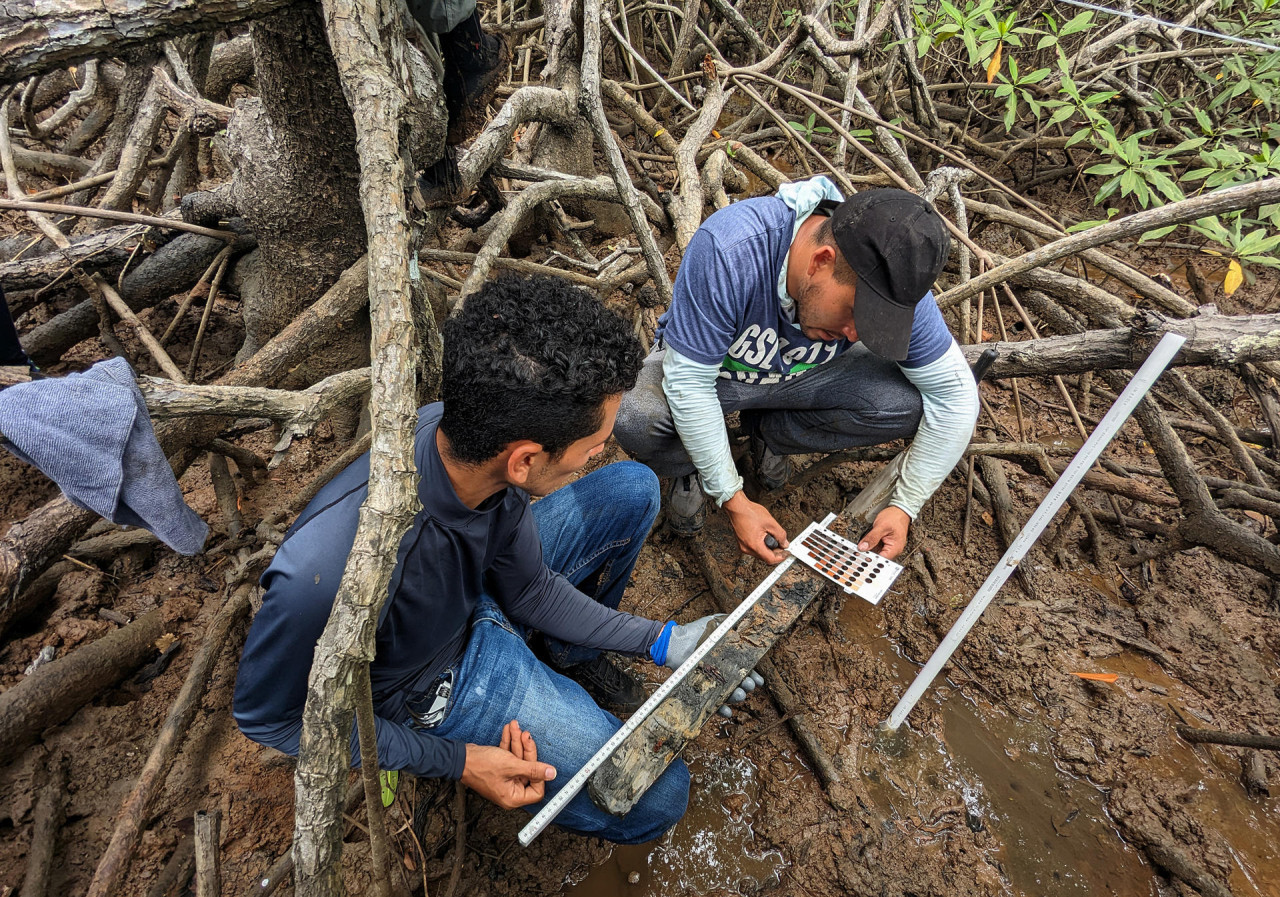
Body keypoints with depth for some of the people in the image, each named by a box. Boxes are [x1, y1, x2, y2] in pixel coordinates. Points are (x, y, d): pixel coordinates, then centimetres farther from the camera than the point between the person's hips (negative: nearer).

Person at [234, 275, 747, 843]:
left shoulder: (470, 435, -24)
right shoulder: (327, 571, -42)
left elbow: (529, 588, -6)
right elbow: (268, 714, -19)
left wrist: (659, 641, -7)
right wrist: (455, 761, -19)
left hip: (483, 596, 6)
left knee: (632, 489, 0)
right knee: (656, 801, -8)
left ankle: (570, 654, 20)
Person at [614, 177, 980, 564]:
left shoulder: (892, 282, -25)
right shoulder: (726, 250, -38)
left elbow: (955, 393, -14)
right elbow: (689, 380, -30)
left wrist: (905, 507, -17)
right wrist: (734, 500, -27)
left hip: (801, 374, 3)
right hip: (701, 367, -3)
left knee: (908, 404, -21)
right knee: (636, 422, -34)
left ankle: (769, 432, 6)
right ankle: (694, 464, 4)